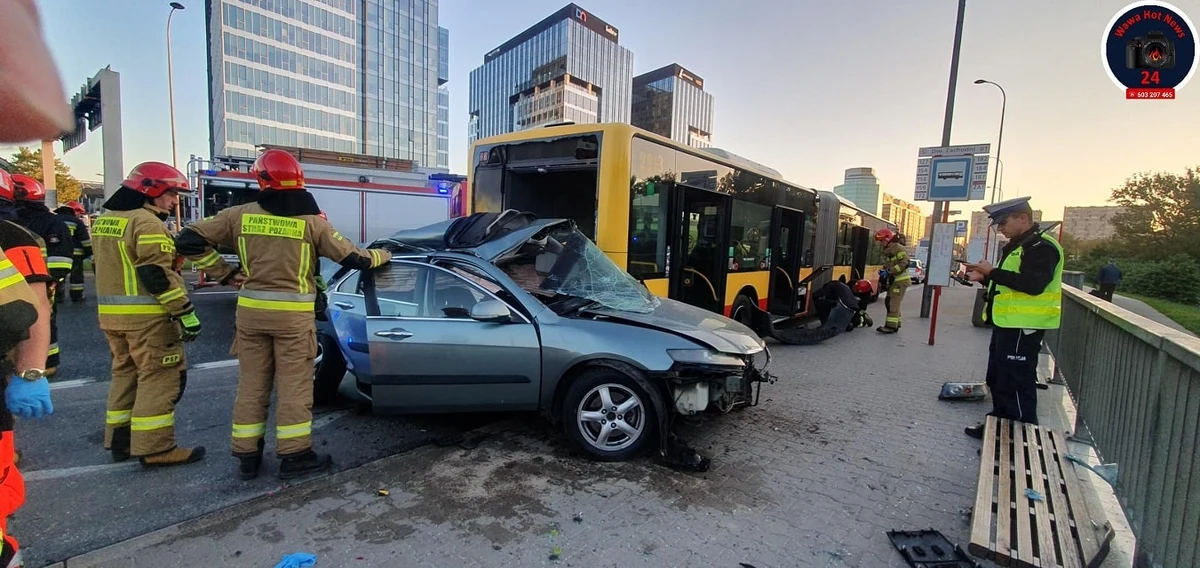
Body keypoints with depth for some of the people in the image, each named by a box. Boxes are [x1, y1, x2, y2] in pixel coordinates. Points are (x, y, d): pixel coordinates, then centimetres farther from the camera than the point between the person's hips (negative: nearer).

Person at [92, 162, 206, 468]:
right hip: (147, 315, -10)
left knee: (126, 373, 18)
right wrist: (185, 311, -22)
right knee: (160, 377, -5)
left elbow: (110, 268, 22)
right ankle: (154, 447, -3)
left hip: (111, 313, 10)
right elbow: (157, 274, -22)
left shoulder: (103, 221, 16)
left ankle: (119, 440, 25)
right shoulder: (147, 223, -15)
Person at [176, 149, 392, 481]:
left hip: (251, 311, 3)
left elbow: (188, 240, 1)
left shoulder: (241, 215, 0)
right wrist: (381, 255, 13)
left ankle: (247, 456, 23)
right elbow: (353, 259, -5)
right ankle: (294, 456, 12)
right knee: (294, 387, 5)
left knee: (251, 386, 13)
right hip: (293, 315, -3)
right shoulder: (311, 222, -8)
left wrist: (225, 273, 8)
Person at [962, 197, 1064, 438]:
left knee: (1017, 382, -4)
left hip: (1023, 327, -11)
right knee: (997, 379, 18)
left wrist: (993, 271, -23)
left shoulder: (1042, 247, -14)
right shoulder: (1015, 246, 16)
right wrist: (984, 278, 9)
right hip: (1006, 323, 11)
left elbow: (1032, 285, -27)